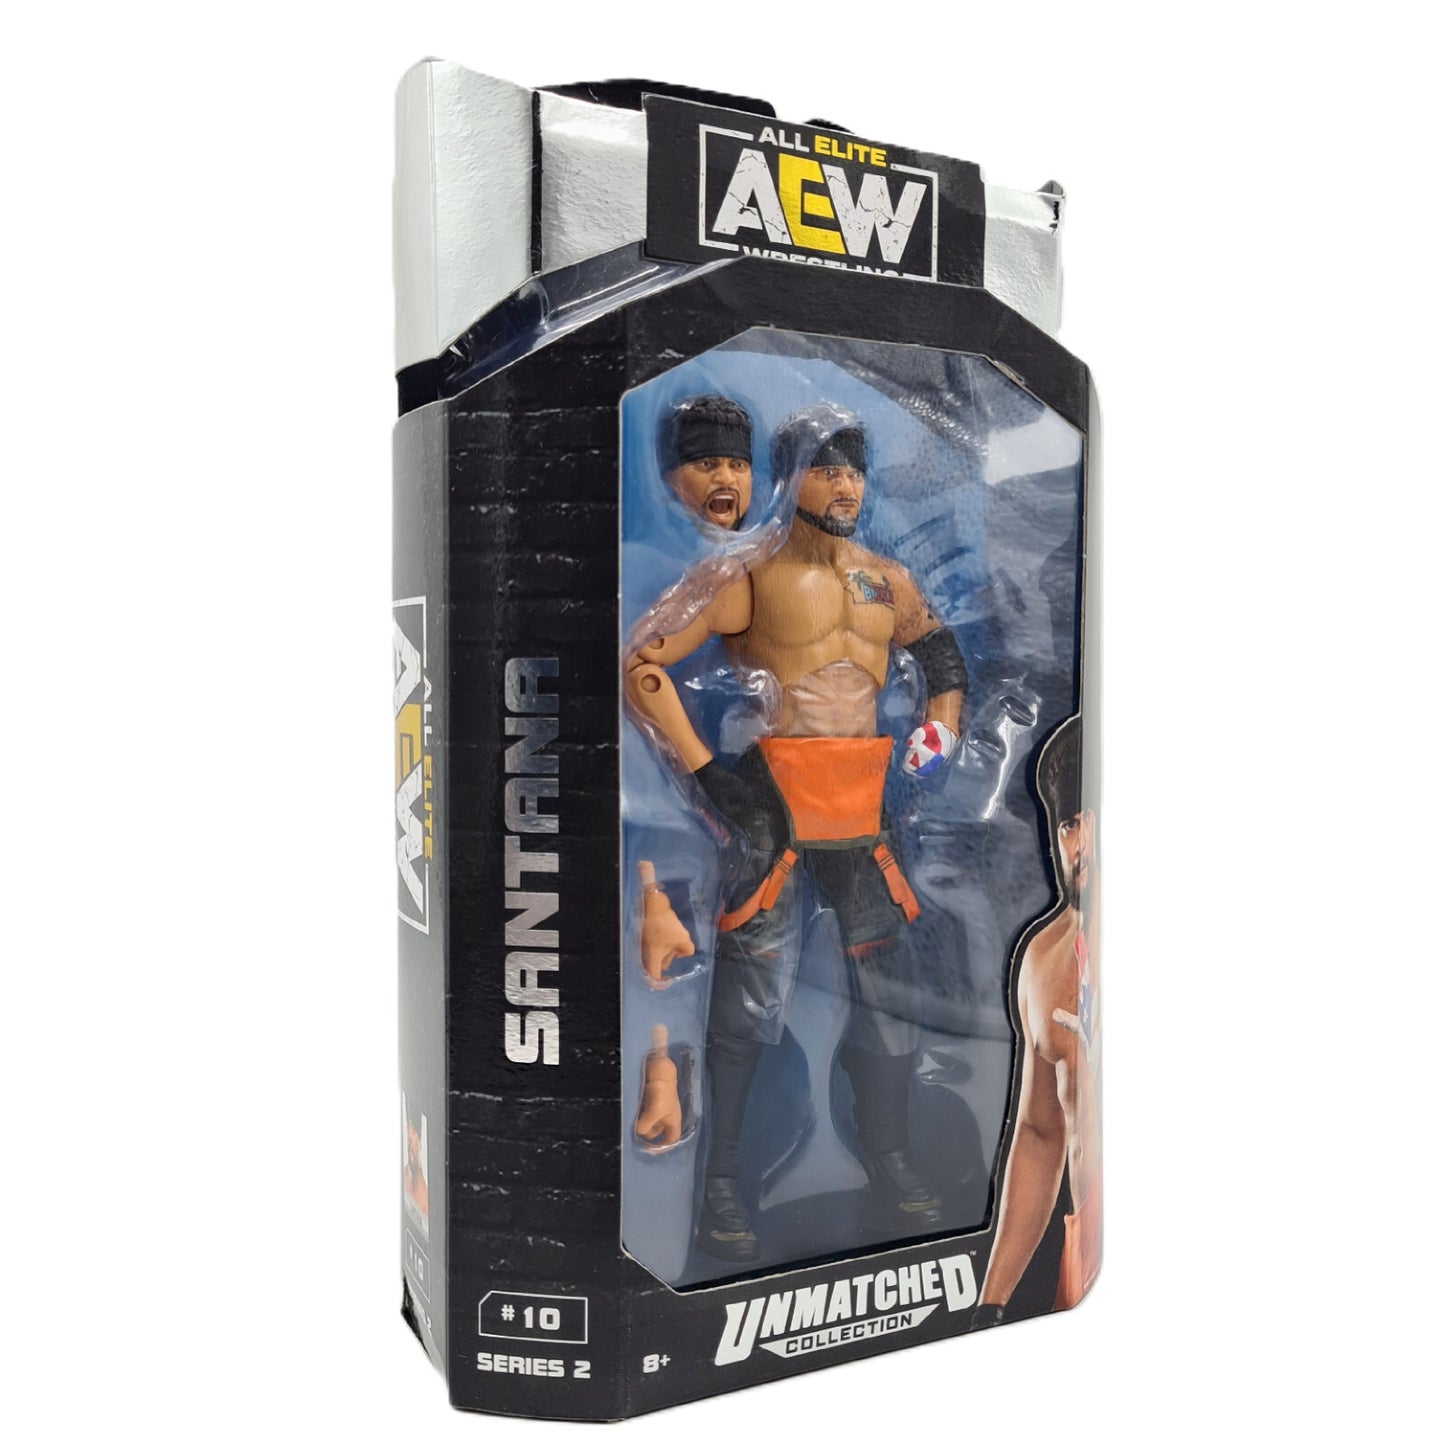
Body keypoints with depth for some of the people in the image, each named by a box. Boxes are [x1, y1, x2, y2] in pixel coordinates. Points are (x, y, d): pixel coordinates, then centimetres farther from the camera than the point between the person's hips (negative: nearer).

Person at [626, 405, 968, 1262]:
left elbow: (945, 660, 27)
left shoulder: (889, 581, 13)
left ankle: (890, 1159, 31)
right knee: (753, 995, -2)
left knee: (891, 986, 11)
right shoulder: (753, 575, -6)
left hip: (861, 806, 6)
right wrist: (707, 771, -16)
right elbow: (645, 665, -12)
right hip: (770, 804, -6)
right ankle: (721, 1180, 15)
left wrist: (941, 733, 9)